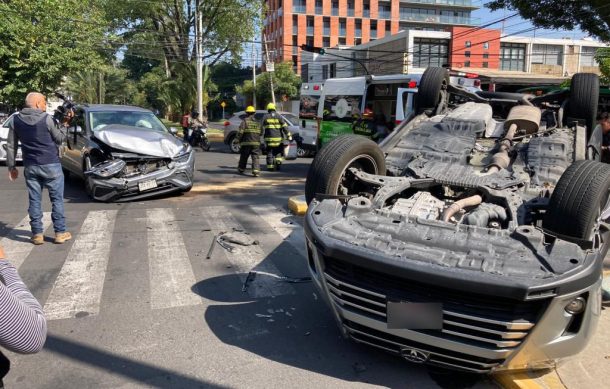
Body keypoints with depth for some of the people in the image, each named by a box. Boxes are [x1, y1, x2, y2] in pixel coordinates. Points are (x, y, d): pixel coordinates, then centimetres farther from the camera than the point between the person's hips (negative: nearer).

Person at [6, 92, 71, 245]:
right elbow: (60, 138, 0)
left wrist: (11, 166, 14)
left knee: (34, 200, 9)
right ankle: (60, 233, 7)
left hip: (30, 167, 4)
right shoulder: (47, 119, -10)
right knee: (57, 199, 5)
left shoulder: (15, 120, 3)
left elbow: (11, 146, 7)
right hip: (50, 165, -4)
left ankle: (37, 234, 11)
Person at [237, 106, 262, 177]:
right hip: (256, 143, 3)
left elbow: (240, 131, -12)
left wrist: (238, 139, 0)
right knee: (255, 158, 0)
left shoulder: (245, 121, -5)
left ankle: (241, 168, 32)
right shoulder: (258, 122, 11)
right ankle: (256, 171, -16)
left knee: (243, 157, 15)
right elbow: (261, 132, 15)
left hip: (246, 142, -2)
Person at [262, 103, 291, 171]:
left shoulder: (265, 117, 2)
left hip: (269, 138, -1)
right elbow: (284, 127, -2)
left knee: (270, 152, 6)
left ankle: (270, 166, 4)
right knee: (279, 151, 15)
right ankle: (278, 162, -2)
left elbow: (262, 128, 2)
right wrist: (289, 135, -1)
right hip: (278, 137, 1)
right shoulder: (278, 116, 3)